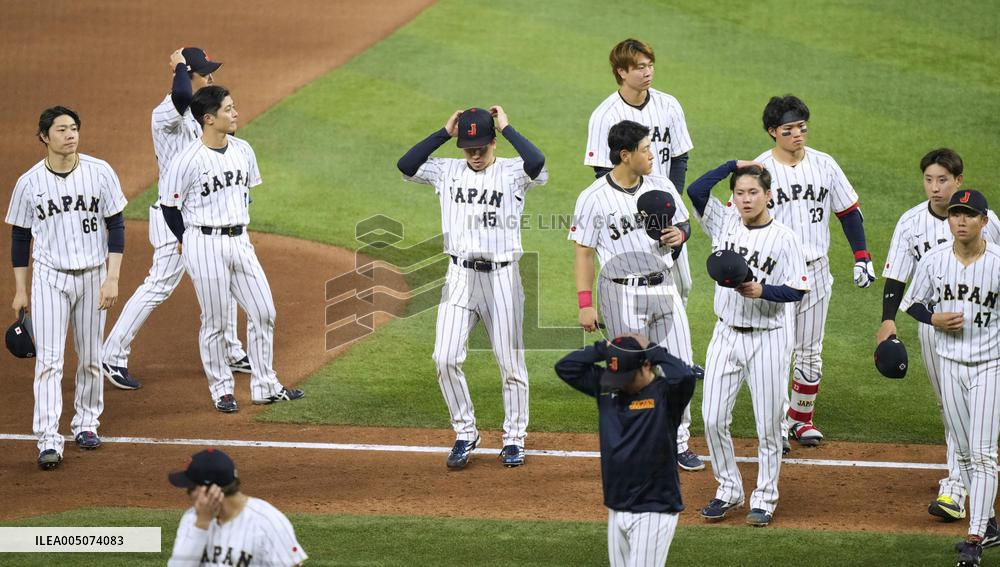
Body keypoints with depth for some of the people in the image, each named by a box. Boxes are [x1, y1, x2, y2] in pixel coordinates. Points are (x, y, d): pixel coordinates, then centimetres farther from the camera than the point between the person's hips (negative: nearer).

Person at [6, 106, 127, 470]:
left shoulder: (100, 173, -4)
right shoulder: (29, 183, -3)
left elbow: (116, 227, -1)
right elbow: (20, 238, 6)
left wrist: (112, 279, -9)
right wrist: (20, 290, 5)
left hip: (93, 276, 1)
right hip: (49, 277, -1)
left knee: (90, 358, 11)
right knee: (48, 360, -9)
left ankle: (85, 423, 30)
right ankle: (48, 441, -13)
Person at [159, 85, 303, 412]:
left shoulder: (242, 151, 5)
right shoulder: (188, 161, -15)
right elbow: (169, 205, -6)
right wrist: (189, 241, 2)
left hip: (240, 241, 6)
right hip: (205, 246, -6)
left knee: (264, 313, 5)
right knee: (215, 322, 2)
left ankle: (265, 387, 16)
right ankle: (221, 390, 15)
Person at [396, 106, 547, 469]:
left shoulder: (512, 172, -2)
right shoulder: (447, 171, 8)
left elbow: (537, 163, -24)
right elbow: (406, 165, -4)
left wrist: (507, 128, -13)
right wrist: (444, 133, -4)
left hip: (502, 276, -2)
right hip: (460, 278, 3)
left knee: (510, 362, 5)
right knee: (446, 358, -6)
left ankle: (514, 439, 18)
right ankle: (465, 434, 9)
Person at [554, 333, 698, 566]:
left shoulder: (665, 392, -11)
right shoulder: (605, 387, 7)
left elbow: (686, 376, -31)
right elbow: (565, 367, 8)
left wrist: (654, 351, -16)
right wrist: (604, 348, 0)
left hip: (654, 512, -7)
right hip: (617, 510, 7)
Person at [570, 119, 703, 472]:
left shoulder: (661, 186, 4)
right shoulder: (594, 199, -11)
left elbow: (684, 225, 16)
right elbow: (584, 252, -7)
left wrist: (678, 235, -9)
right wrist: (585, 304, -12)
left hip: (664, 286, 5)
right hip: (623, 294, -5)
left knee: (679, 366, 6)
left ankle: (678, 444, 19)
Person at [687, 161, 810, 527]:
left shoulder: (783, 237, -7)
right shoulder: (725, 223, 3)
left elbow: (797, 291, -8)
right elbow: (696, 190, -9)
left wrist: (762, 291, -24)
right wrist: (734, 165, -3)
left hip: (767, 339, -4)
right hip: (726, 333, 4)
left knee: (768, 425, 4)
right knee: (713, 419, 4)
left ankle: (764, 498, 16)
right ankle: (729, 490, 20)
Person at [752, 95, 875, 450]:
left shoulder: (824, 165, 3)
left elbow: (849, 212, 10)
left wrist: (862, 257, 4)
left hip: (816, 271, 3)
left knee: (810, 353, 10)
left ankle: (801, 418, 24)